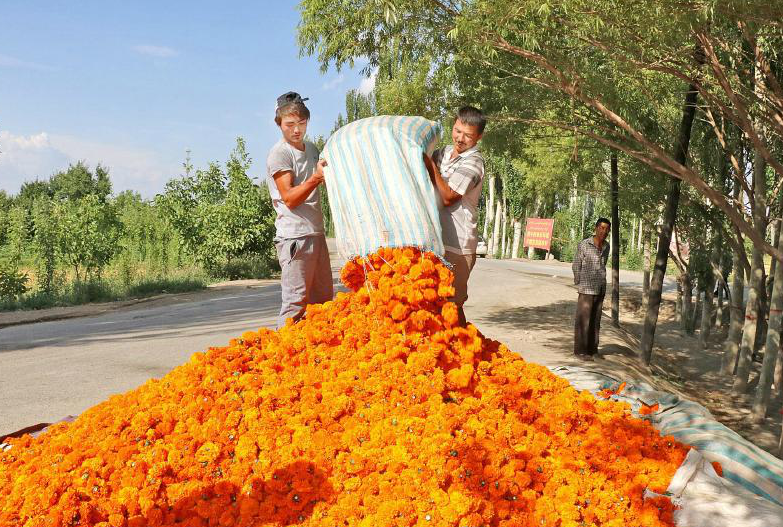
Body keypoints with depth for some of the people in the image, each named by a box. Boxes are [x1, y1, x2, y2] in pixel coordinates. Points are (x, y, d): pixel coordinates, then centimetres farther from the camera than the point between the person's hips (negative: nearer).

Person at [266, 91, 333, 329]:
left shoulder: (311, 148, 15)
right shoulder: (279, 153, -9)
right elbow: (290, 198, -16)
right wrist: (316, 178, -28)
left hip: (316, 233, 8)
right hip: (294, 237, -8)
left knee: (324, 299, 13)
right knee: (296, 301, -10)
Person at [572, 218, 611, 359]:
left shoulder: (606, 246, 7)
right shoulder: (584, 244, -11)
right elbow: (576, 266, -3)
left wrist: (602, 284, 16)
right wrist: (580, 284, 1)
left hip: (600, 289, 6)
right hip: (587, 289, -6)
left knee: (595, 320, 10)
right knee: (583, 320, -2)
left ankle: (592, 349, 17)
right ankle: (580, 350, 4)